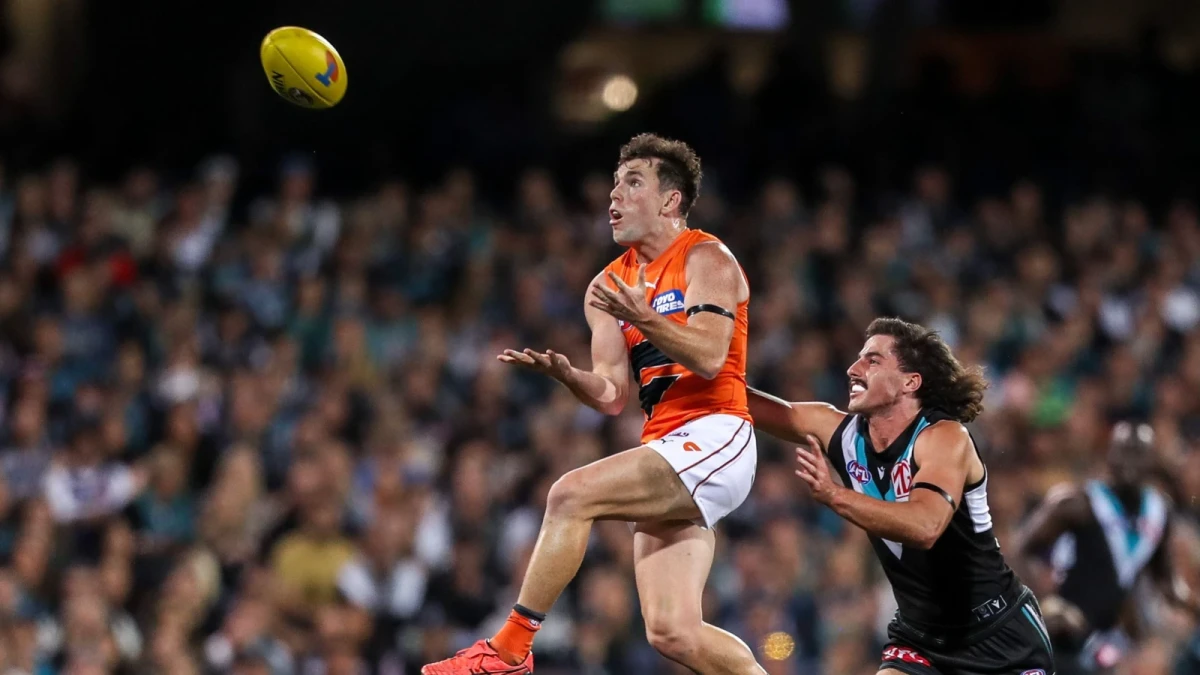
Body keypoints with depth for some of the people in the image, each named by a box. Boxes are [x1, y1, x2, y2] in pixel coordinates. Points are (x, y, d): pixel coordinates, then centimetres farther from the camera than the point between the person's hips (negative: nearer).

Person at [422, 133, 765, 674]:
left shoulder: (707, 260, -3)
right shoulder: (611, 285, 17)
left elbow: (709, 358, -17)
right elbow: (613, 396, 11)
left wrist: (643, 319, -31)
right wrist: (563, 372, -9)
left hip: (714, 438, -8)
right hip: (665, 447, 8)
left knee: (573, 494, -24)